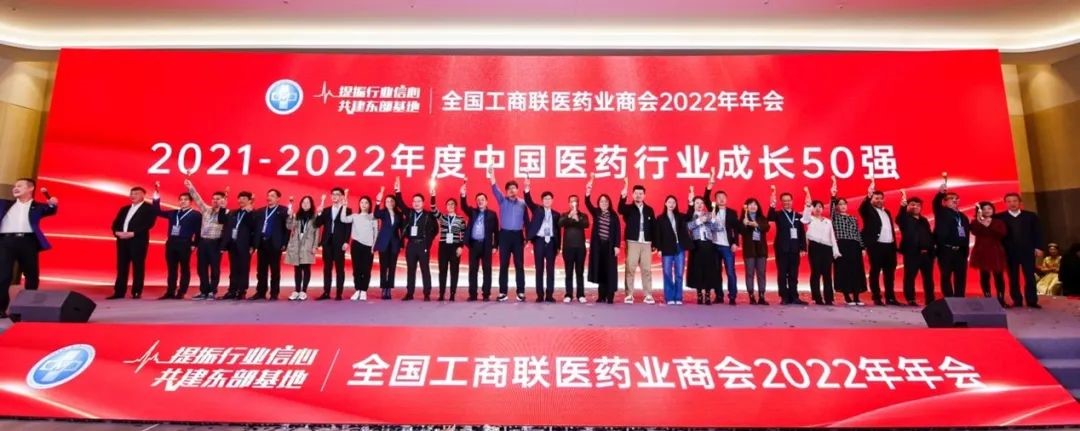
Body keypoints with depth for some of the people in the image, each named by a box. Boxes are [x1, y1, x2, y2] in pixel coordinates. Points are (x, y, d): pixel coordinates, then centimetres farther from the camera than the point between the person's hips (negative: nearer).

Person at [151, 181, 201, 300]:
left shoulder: (196, 215, 0)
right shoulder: (173, 213, 17)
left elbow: (198, 231, -5)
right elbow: (158, 212, 19)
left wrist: (194, 244, -12)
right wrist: (156, 198, 9)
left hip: (185, 244, -6)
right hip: (171, 243, 6)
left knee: (184, 269, 1)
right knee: (171, 269, 8)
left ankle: (181, 293, 4)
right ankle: (170, 292, 13)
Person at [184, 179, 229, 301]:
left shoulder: (226, 212, -3)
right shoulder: (206, 209, 13)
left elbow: (222, 222, -20)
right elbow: (198, 199, 10)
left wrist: (223, 208, -23)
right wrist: (191, 188, 0)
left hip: (215, 243, -6)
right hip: (202, 242, 6)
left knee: (214, 269, 0)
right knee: (201, 268, 8)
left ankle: (212, 292, 7)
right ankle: (204, 292, 15)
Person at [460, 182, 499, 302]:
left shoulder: (492, 214, 5)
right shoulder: (472, 212, 11)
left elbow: (496, 231, 3)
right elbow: (464, 207, -9)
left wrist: (495, 246, -2)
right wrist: (463, 195, -27)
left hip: (486, 245, -2)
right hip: (474, 244, 2)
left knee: (487, 270, 1)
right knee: (473, 270, 4)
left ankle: (486, 294, 6)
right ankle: (472, 294, 8)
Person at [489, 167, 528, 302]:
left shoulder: (522, 203, 7)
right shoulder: (502, 200, 5)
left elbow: (526, 220, 9)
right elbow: (495, 190, -12)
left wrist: (528, 237, 4)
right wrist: (492, 177, -28)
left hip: (518, 235, 0)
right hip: (505, 235, 0)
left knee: (519, 265, 2)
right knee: (503, 264, 2)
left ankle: (521, 292, 6)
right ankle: (503, 292, 7)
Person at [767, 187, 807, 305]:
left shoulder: (798, 216, 13)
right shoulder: (778, 214, 4)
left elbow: (802, 233, 10)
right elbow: (770, 217, -20)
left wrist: (803, 247, 2)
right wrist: (772, 206, -37)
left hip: (795, 249, 3)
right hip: (782, 249, -3)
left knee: (793, 275, 6)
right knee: (782, 274, -1)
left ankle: (794, 297, 9)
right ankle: (784, 298, 2)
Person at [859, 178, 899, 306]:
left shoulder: (887, 212, 21)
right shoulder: (869, 210, 2)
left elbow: (891, 228, 20)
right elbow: (862, 208, -22)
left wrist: (895, 244, 12)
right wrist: (868, 196, -39)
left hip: (889, 246, 7)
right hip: (876, 246, -7)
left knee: (890, 273, 9)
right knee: (875, 272, -3)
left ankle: (890, 297, 16)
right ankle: (876, 298, 0)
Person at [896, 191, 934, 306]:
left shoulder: (924, 220, 20)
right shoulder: (906, 219, 2)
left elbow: (930, 235, 20)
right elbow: (899, 218, -23)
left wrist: (931, 249, 8)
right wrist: (903, 205, -39)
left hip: (926, 253, 6)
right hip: (912, 253, -6)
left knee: (928, 278, 8)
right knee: (910, 277, -5)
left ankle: (930, 300, 15)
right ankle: (910, 300, -1)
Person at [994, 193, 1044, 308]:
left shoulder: (1031, 216, 8)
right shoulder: (999, 217, 2)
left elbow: (1038, 232, 5)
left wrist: (1038, 247, -1)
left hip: (1028, 251, 1)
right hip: (1009, 252, -1)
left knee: (1030, 276, 2)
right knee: (1013, 278, 3)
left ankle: (1032, 301, 6)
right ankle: (1017, 300, 9)